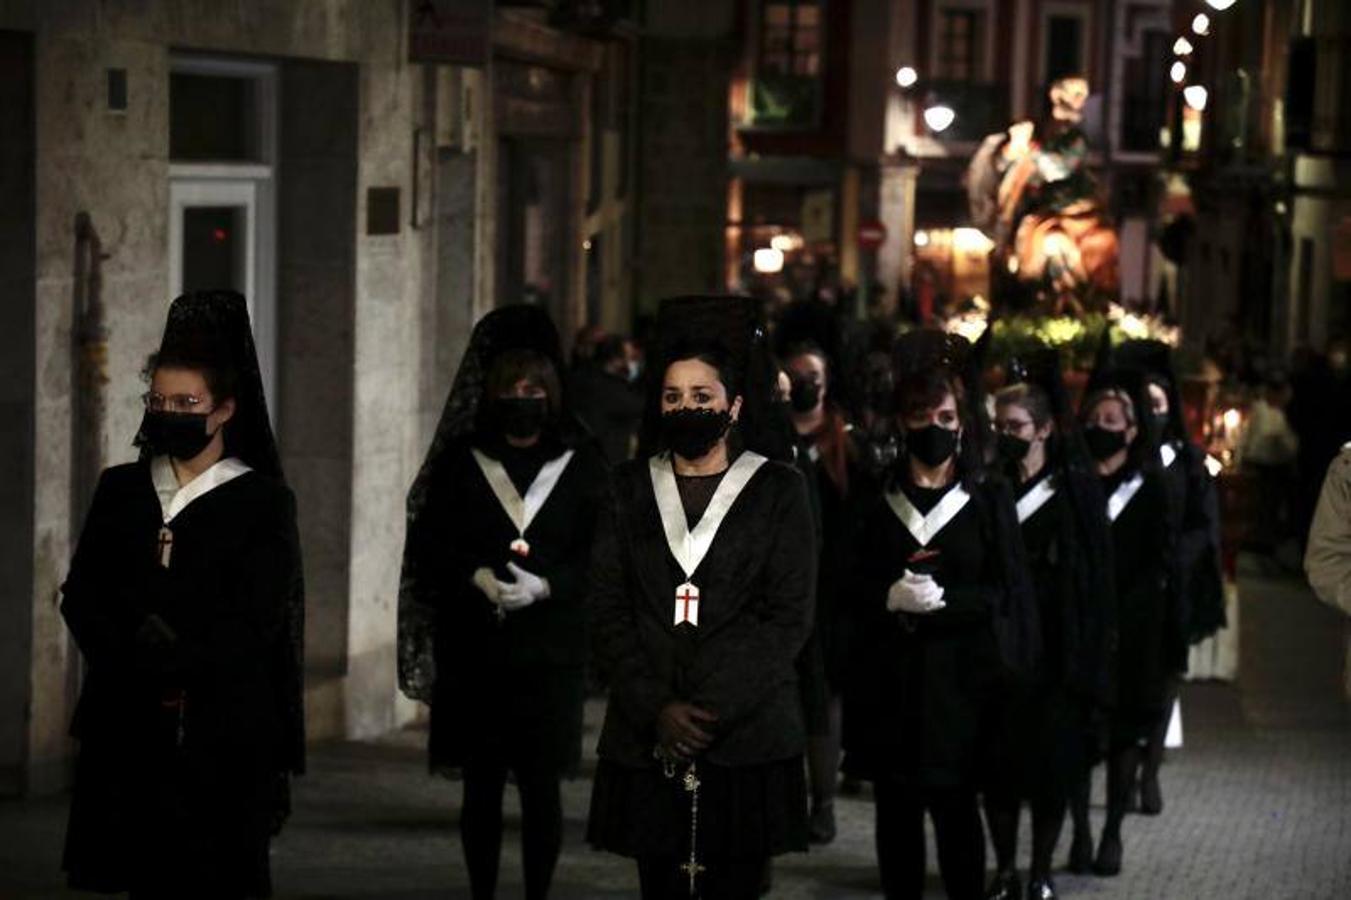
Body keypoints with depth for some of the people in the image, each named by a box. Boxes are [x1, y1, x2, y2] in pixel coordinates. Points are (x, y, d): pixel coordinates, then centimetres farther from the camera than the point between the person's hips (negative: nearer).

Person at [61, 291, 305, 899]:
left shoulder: (264, 502, 2)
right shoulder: (119, 490, 13)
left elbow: (255, 621, -7)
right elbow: (80, 597, 6)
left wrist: (173, 660, -14)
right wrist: (140, 657, -11)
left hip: (225, 732, -3)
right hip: (130, 729, 3)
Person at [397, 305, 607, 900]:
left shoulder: (582, 464, 6)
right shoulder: (460, 463, 8)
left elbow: (601, 553, -1)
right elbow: (428, 545, 3)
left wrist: (546, 584, -17)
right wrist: (475, 576, -15)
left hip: (550, 650, -1)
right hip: (473, 650, 1)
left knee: (541, 784, 0)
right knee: (481, 785, 4)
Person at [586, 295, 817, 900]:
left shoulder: (778, 491, 5)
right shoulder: (631, 488, 12)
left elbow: (788, 618, -2)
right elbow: (607, 612, 6)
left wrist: (710, 711, -11)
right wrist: (656, 711, -8)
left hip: (746, 740, -2)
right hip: (647, 743, 2)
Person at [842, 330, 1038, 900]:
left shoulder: (989, 500, 3)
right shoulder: (879, 502, 9)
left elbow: (1008, 595, -1)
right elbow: (852, 590, 9)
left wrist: (943, 601, -15)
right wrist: (890, 598, -11)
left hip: (960, 679, -2)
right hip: (889, 679, 2)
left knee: (953, 806, -6)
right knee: (896, 810, 3)